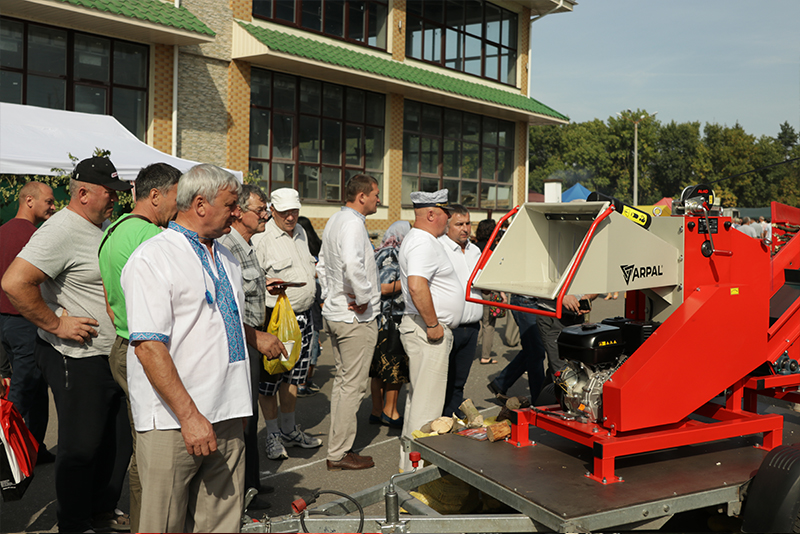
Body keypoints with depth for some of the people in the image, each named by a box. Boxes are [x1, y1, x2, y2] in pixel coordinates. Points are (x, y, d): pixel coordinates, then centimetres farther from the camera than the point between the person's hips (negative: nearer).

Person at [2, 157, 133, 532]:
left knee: (118, 441, 17)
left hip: (111, 357, 9)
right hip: (78, 360, -9)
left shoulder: (101, 228, 14)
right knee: (81, 447, 3)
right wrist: (56, 324, -20)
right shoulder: (62, 230, -17)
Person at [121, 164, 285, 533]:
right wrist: (189, 415, -22)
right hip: (173, 420, -7)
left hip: (226, 416, 7)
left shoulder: (225, 258, 17)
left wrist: (256, 337, 20)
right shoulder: (151, 259, -10)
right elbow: (149, 346, -18)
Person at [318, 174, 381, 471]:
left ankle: (338, 446, 25)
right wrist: (364, 298, -23)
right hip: (356, 318, -10)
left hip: (335, 312, 10)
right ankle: (339, 453, 7)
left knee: (342, 381, 17)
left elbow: (323, 265, 23)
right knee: (352, 385, -2)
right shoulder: (353, 223, -18)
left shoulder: (334, 221, 13)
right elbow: (352, 264, -36)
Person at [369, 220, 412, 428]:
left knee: (380, 369, 11)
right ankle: (390, 411, 6)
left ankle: (377, 411, 17)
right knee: (397, 366, -2)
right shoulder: (391, 255, -12)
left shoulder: (382, 254, 17)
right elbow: (384, 288, -20)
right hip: (391, 321, -10)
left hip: (381, 320, 10)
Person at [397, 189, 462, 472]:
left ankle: (410, 460, 27)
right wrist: (433, 325, -24)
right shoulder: (423, 243, -18)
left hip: (428, 330, 11)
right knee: (427, 404, -6)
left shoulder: (417, 240, 17)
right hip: (428, 332, -11)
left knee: (418, 396, 17)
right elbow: (417, 286, -33)